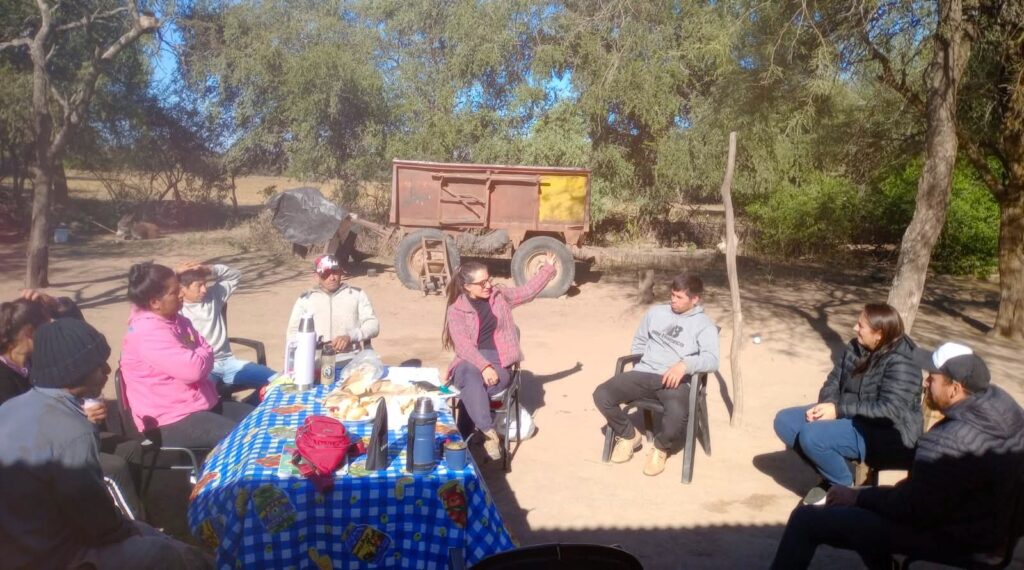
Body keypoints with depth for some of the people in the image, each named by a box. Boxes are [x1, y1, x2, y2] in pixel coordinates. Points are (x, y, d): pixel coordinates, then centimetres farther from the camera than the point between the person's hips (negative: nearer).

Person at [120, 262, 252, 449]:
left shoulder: (176, 320, 10)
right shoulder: (148, 332, -21)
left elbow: (207, 352, 12)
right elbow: (193, 369, -27)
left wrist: (194, 354, -10)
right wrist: (200, 353, -5)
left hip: (202, 404, 10)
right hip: (170, 421, -10)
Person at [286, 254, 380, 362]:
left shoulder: (356, 294, 16)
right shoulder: (305, 299, 17)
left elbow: (373, 325, 8)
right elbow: (293, 332, 12)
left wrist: (350, 336, -11)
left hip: (350, 359, -1)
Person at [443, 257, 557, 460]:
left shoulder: (499, 295, 10)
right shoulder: (455, 310, -2)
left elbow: (527, 291, 20)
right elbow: (462, 345, -12)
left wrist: (547, 269, 15)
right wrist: (484, 367, -25)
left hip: (497, 359, 1)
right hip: (470, 360, -1)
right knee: (472, 381, -38)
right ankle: (488, 432, -35)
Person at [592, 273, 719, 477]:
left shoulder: (705, 326, 3)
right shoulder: (656, 312, 17)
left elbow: (712, 360, -13)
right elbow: (639, 342, 28)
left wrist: (685, 364, -32)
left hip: (675, 380, -4)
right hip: (645, 373, 4)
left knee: (678, 416, -37)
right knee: (602, 395, -20)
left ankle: (660, 447, 1)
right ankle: (629, 435, 9)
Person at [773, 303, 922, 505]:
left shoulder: (900, 363, -20)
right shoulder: (856, 347, 4)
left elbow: (889, 410, -27)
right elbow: (834, 380, 8)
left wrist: (839, 409, -26)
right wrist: (825, 405, -13)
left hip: (884, 436, -9)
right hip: (849, 417, 9)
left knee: (811, 435, -31)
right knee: (784, 420, -2)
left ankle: (844, 486, -4)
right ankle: (830, 474, 7)